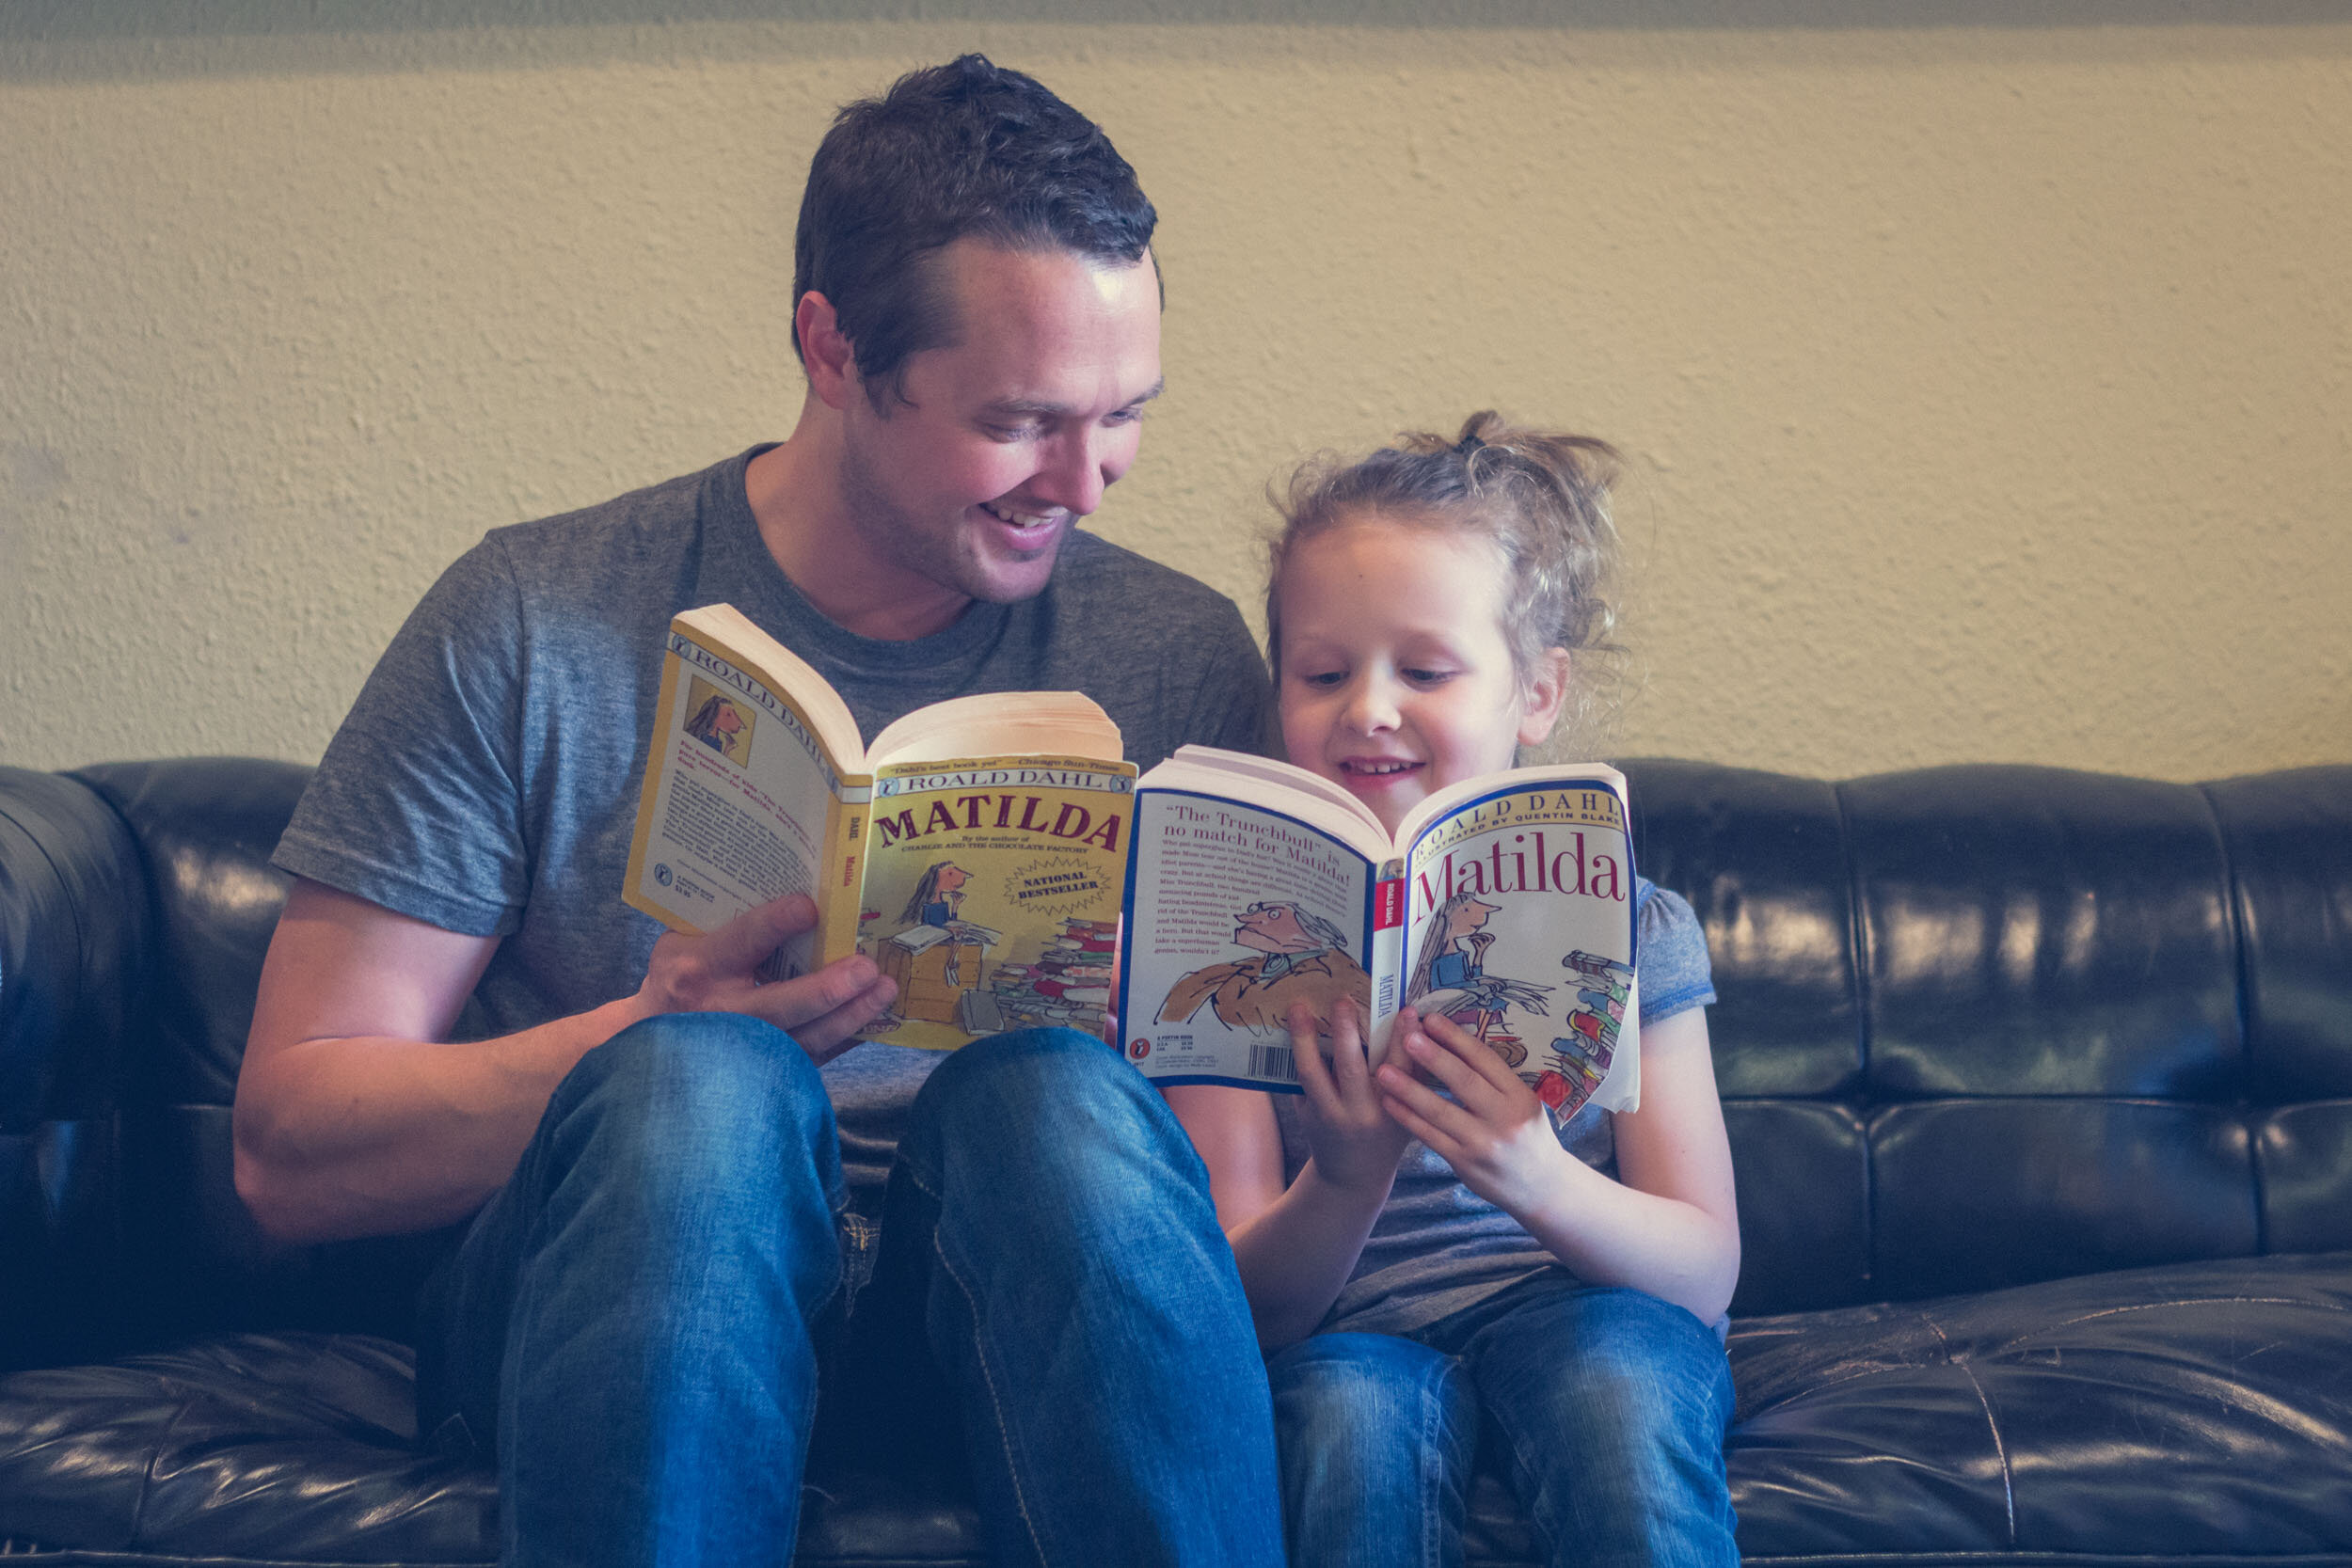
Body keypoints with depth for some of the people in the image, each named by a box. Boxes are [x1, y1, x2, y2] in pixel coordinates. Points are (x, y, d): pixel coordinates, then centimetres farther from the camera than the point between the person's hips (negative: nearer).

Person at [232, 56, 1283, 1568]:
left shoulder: (1178, 657, 6)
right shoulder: (536, 626, -1)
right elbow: (289, 1144, -4)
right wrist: (651, 1038, -21)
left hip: (1008, 1294, 2)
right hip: (603, 1296, -1)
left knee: (1064, 1089, -31)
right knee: (701, 1076, -34)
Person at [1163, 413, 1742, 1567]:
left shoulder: (1624, 926, 1)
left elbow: (1705, 1274, -5)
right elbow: (1243, 1311, -4)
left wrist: (1541, 1184, -27)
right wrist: (1342, 1187, -27)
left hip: (1584, 1313, 0)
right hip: (1350, 1333, 0)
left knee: (1613, 1370, -33)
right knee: (1354, 1409, -33)